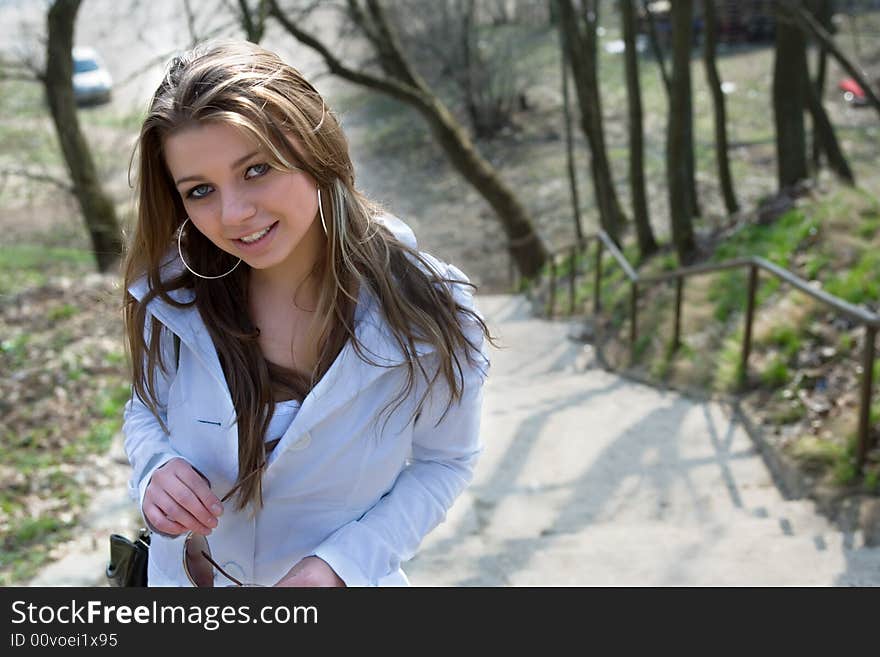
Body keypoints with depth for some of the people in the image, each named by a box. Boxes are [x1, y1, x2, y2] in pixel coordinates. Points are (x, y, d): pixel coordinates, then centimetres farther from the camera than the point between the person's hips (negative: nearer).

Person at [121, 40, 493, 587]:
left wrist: (343, 563, -23)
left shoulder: (427, 314, -25)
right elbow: (147, 411, -1)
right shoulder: (172, 293, -19)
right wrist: (156, 471, -23)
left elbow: (444, 461, -11)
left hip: (344, 581, -2)